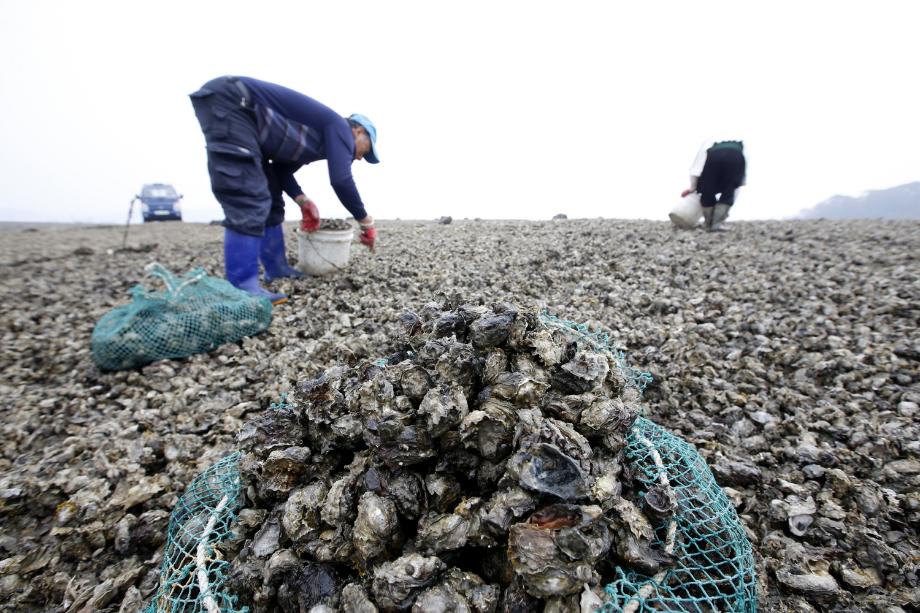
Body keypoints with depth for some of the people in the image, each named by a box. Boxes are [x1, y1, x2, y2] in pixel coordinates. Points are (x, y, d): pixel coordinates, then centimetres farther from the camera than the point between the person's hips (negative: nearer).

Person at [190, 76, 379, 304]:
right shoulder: (339, 127, -5)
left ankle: (277, 268, 18)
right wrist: (367, 222, -8)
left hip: (233, 108, 10)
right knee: (248, 200, -18)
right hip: (227, 101, -10)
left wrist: (304, 202, 7)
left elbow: (282, 170, 20)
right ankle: (242, 287, -19)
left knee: (269, 196, 11)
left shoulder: (320, 136, 22)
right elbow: (341, 180, -17)